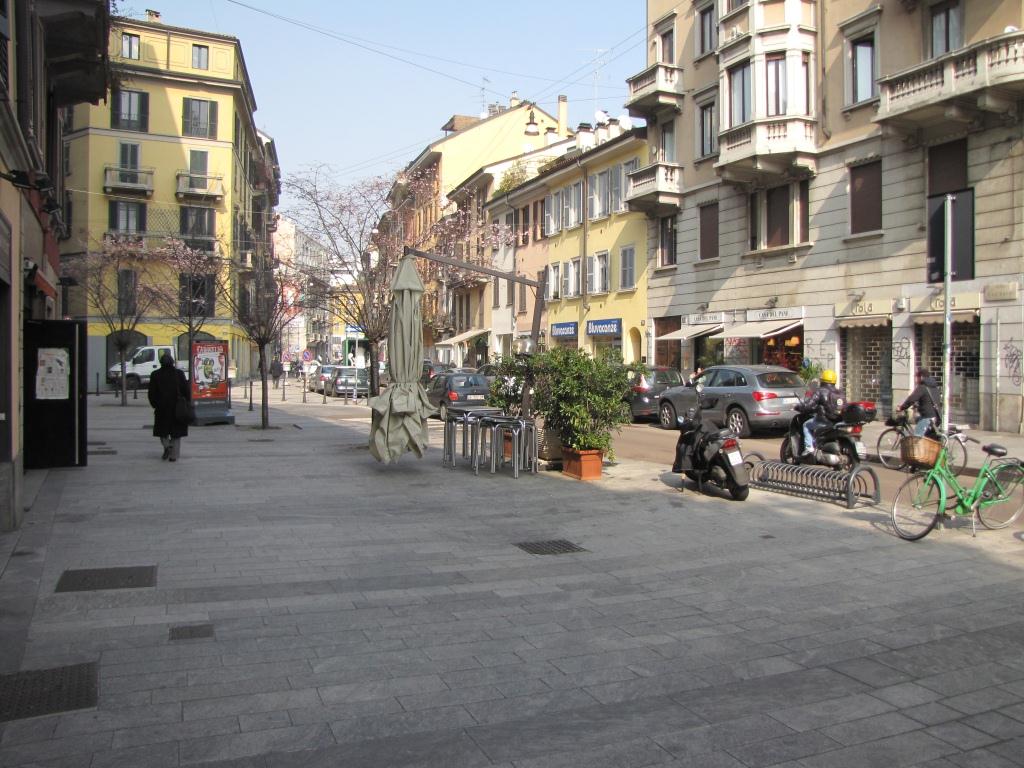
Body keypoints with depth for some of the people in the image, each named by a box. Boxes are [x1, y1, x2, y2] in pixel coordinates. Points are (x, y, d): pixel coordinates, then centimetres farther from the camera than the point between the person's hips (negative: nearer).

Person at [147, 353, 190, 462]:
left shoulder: (155, 375, 0)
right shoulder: (179, 373, -1)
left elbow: (151, 393, 0)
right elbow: (186, 390, -3)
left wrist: (155, 405, 10)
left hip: (162, 408, 0)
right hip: (177, 407, 0)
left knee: (162, 430, 16)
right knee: (176, 433, 8)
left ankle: (167, 445, -9)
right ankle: (174, 455, 2)